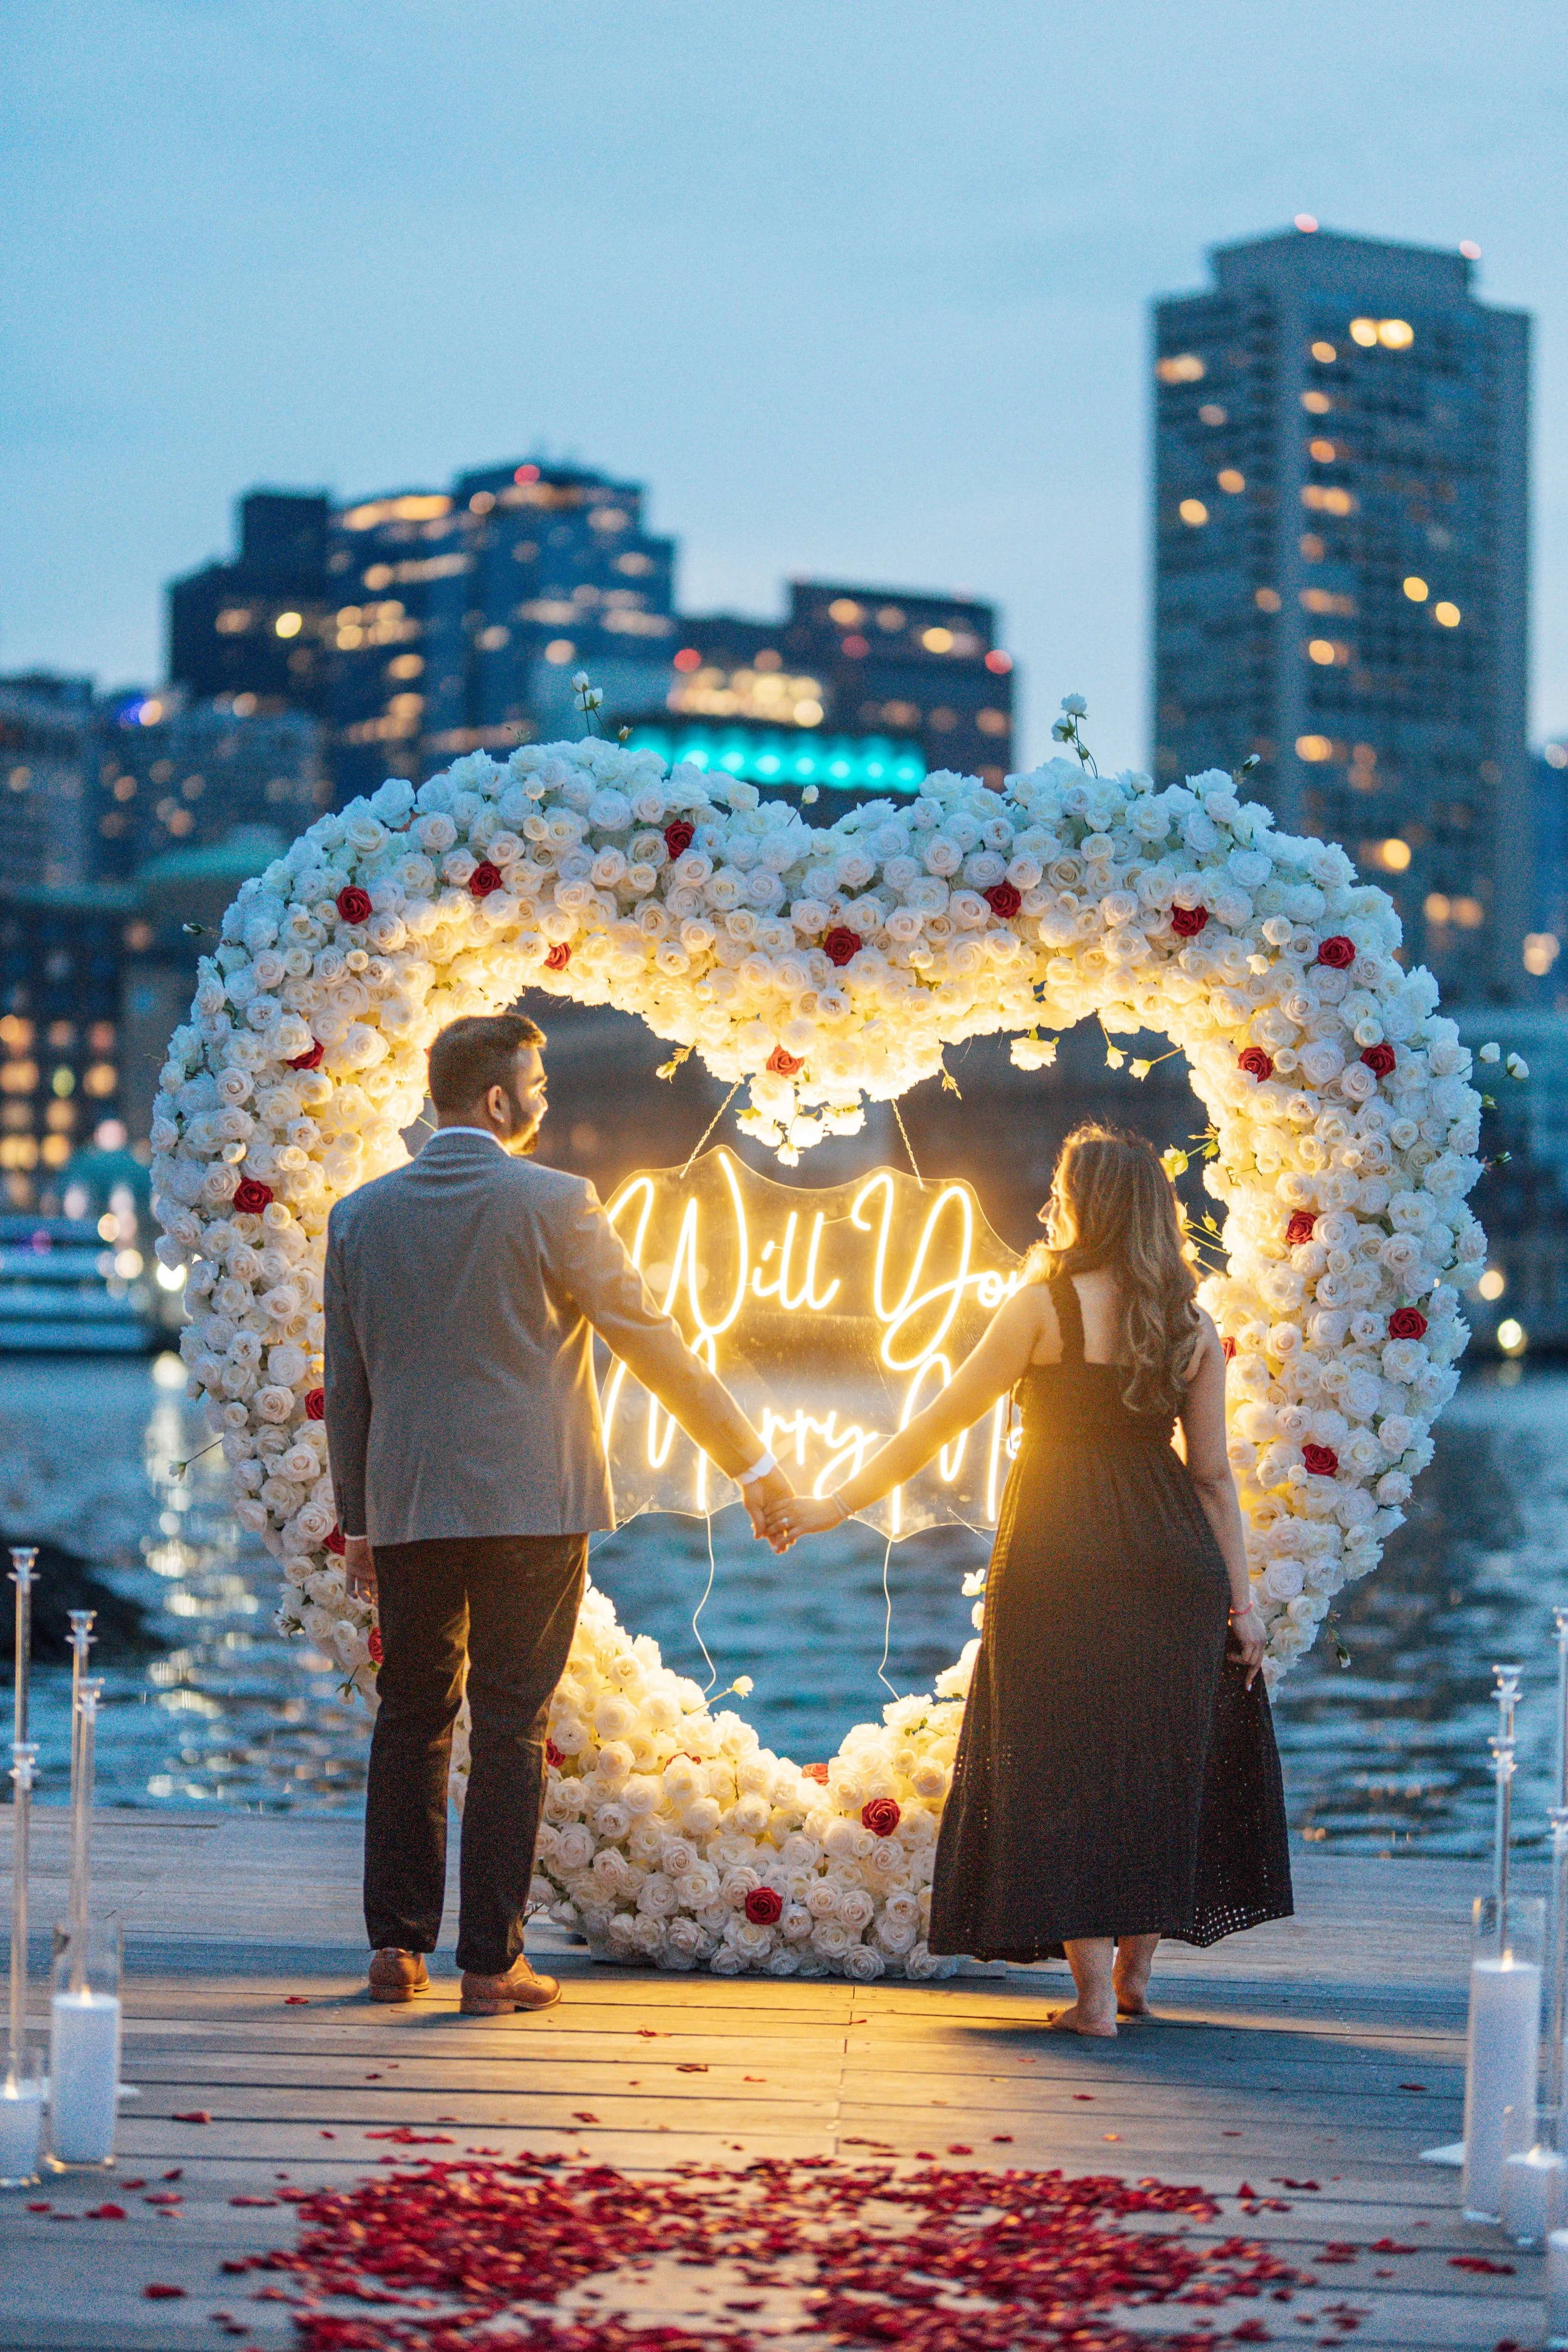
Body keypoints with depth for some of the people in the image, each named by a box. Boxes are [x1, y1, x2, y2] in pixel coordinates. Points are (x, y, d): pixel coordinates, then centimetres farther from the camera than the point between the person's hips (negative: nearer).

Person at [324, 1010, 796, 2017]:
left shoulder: (361, 1216, 6)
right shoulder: (553, 1204, -8)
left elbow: (346, 1383, 11)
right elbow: (652, 1340, -6)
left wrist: (357, 1519, 19)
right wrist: (752, 1461, 1)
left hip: (407, 1510, 4)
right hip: (532, 1507, -4)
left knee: (412, 1720, 14)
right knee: (510, 1728, 1)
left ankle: (397, 1944, 15)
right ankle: (493, 1960, 2)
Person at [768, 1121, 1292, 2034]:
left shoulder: (1046, 1302, -5)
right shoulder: (1194, 1324, 6)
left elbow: (942, 1422, -2)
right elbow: (1214, 1474, 5)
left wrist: (839, 1505, 4)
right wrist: (1239, 1594, 10)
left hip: (1061, 1555, -4)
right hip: (1170, 1560, 4)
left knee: (1062, 1758, 2)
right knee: (1156, 1755, 15)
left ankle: (1095, 1992, -1)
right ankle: (1136, 1971, 22)